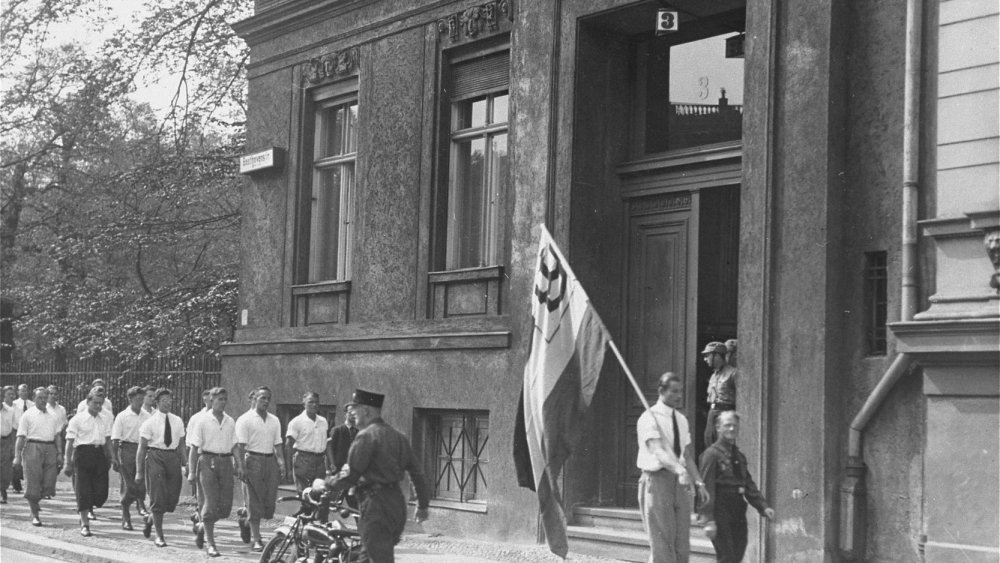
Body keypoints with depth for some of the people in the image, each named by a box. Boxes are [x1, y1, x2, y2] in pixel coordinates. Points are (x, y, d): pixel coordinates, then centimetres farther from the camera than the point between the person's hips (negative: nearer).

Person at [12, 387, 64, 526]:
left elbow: (57, 436, 15)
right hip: (33, 448, -4)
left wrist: (59, 453, 4)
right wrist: (17, 456, -9)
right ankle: (34, 515, 7)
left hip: (50, 449, 4)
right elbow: (20, 437, -2)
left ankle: (34, 502, 27)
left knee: (49, 484, -1)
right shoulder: (28, 415, 3)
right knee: (33, 484, -3)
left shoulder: (53, 417, 17)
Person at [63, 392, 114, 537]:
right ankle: (84, 524, 9)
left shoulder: (106, 417, 9)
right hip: (83, 453, -3)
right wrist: (68, 462, -5)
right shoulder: (77, 419, -2)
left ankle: (85, 511, 28)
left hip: (100, 454, 3)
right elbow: (69, 442, -2)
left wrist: (109, 457, 17)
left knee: (101, 491, -1)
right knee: (83, 491, -1)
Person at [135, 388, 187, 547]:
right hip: (155, 457, -4)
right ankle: (159, 536, 5)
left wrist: (184, 465, 11)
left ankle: (150, 518, 34)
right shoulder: (150, 422, -2)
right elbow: (141, 448, -1)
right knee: (158, 497, -4)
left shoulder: (177, 421, 10)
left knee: (172, 498, 4)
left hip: (173, 458, 4)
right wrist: (139, 472, -5)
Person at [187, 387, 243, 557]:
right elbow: (194, 447, -2)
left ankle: (202, 527, 28)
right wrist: (192, 471, -7)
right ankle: (211, 543, 0)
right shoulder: (203, 421, -2)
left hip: (225, 462, 5)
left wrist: (239, 465, 5)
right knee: (210, 503, -8)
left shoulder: (230, 422, 11)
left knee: (225, 505, 2)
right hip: (207, 461, -4)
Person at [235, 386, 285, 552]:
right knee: (255, 502, -4)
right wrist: (242, 466, -14)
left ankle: (248, 520, 28)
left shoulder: (274, 420, 17)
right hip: (253, 460, -5)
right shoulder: (245, 419, -1)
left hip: (271, 461, 5)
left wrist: (281, 462, 5)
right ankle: (256, 540, 0)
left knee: (270, 500, 1)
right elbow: (241, 445, -7)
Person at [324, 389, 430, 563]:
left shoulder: (366, 435, -11)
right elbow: (416, 472, 16)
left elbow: (351, 476, -14)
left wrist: (328, 484, 3)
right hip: (398, 503, 9)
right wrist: (422, 505, 23)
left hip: (376, 504, -9)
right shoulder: (397, 436, 15)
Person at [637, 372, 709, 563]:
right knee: (661, 544, -7)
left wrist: (699, 482, 3)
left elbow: (687, 455, 15)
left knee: (682, 545, 7)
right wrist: (680, 471, -40)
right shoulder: (649, 418, -11)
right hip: (657, 480, -7)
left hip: (680, 483, 7)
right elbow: (657, 451, -25)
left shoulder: (681, 420, 13)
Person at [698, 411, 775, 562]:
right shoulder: (712, 454, -8)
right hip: (720, 512, -7)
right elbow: (707, 487, -13)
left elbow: (750, 486, 16)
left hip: (738, 513, 7)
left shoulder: (740, 456, 15)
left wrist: (763, 507, 3)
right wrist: (709, 520, -18)